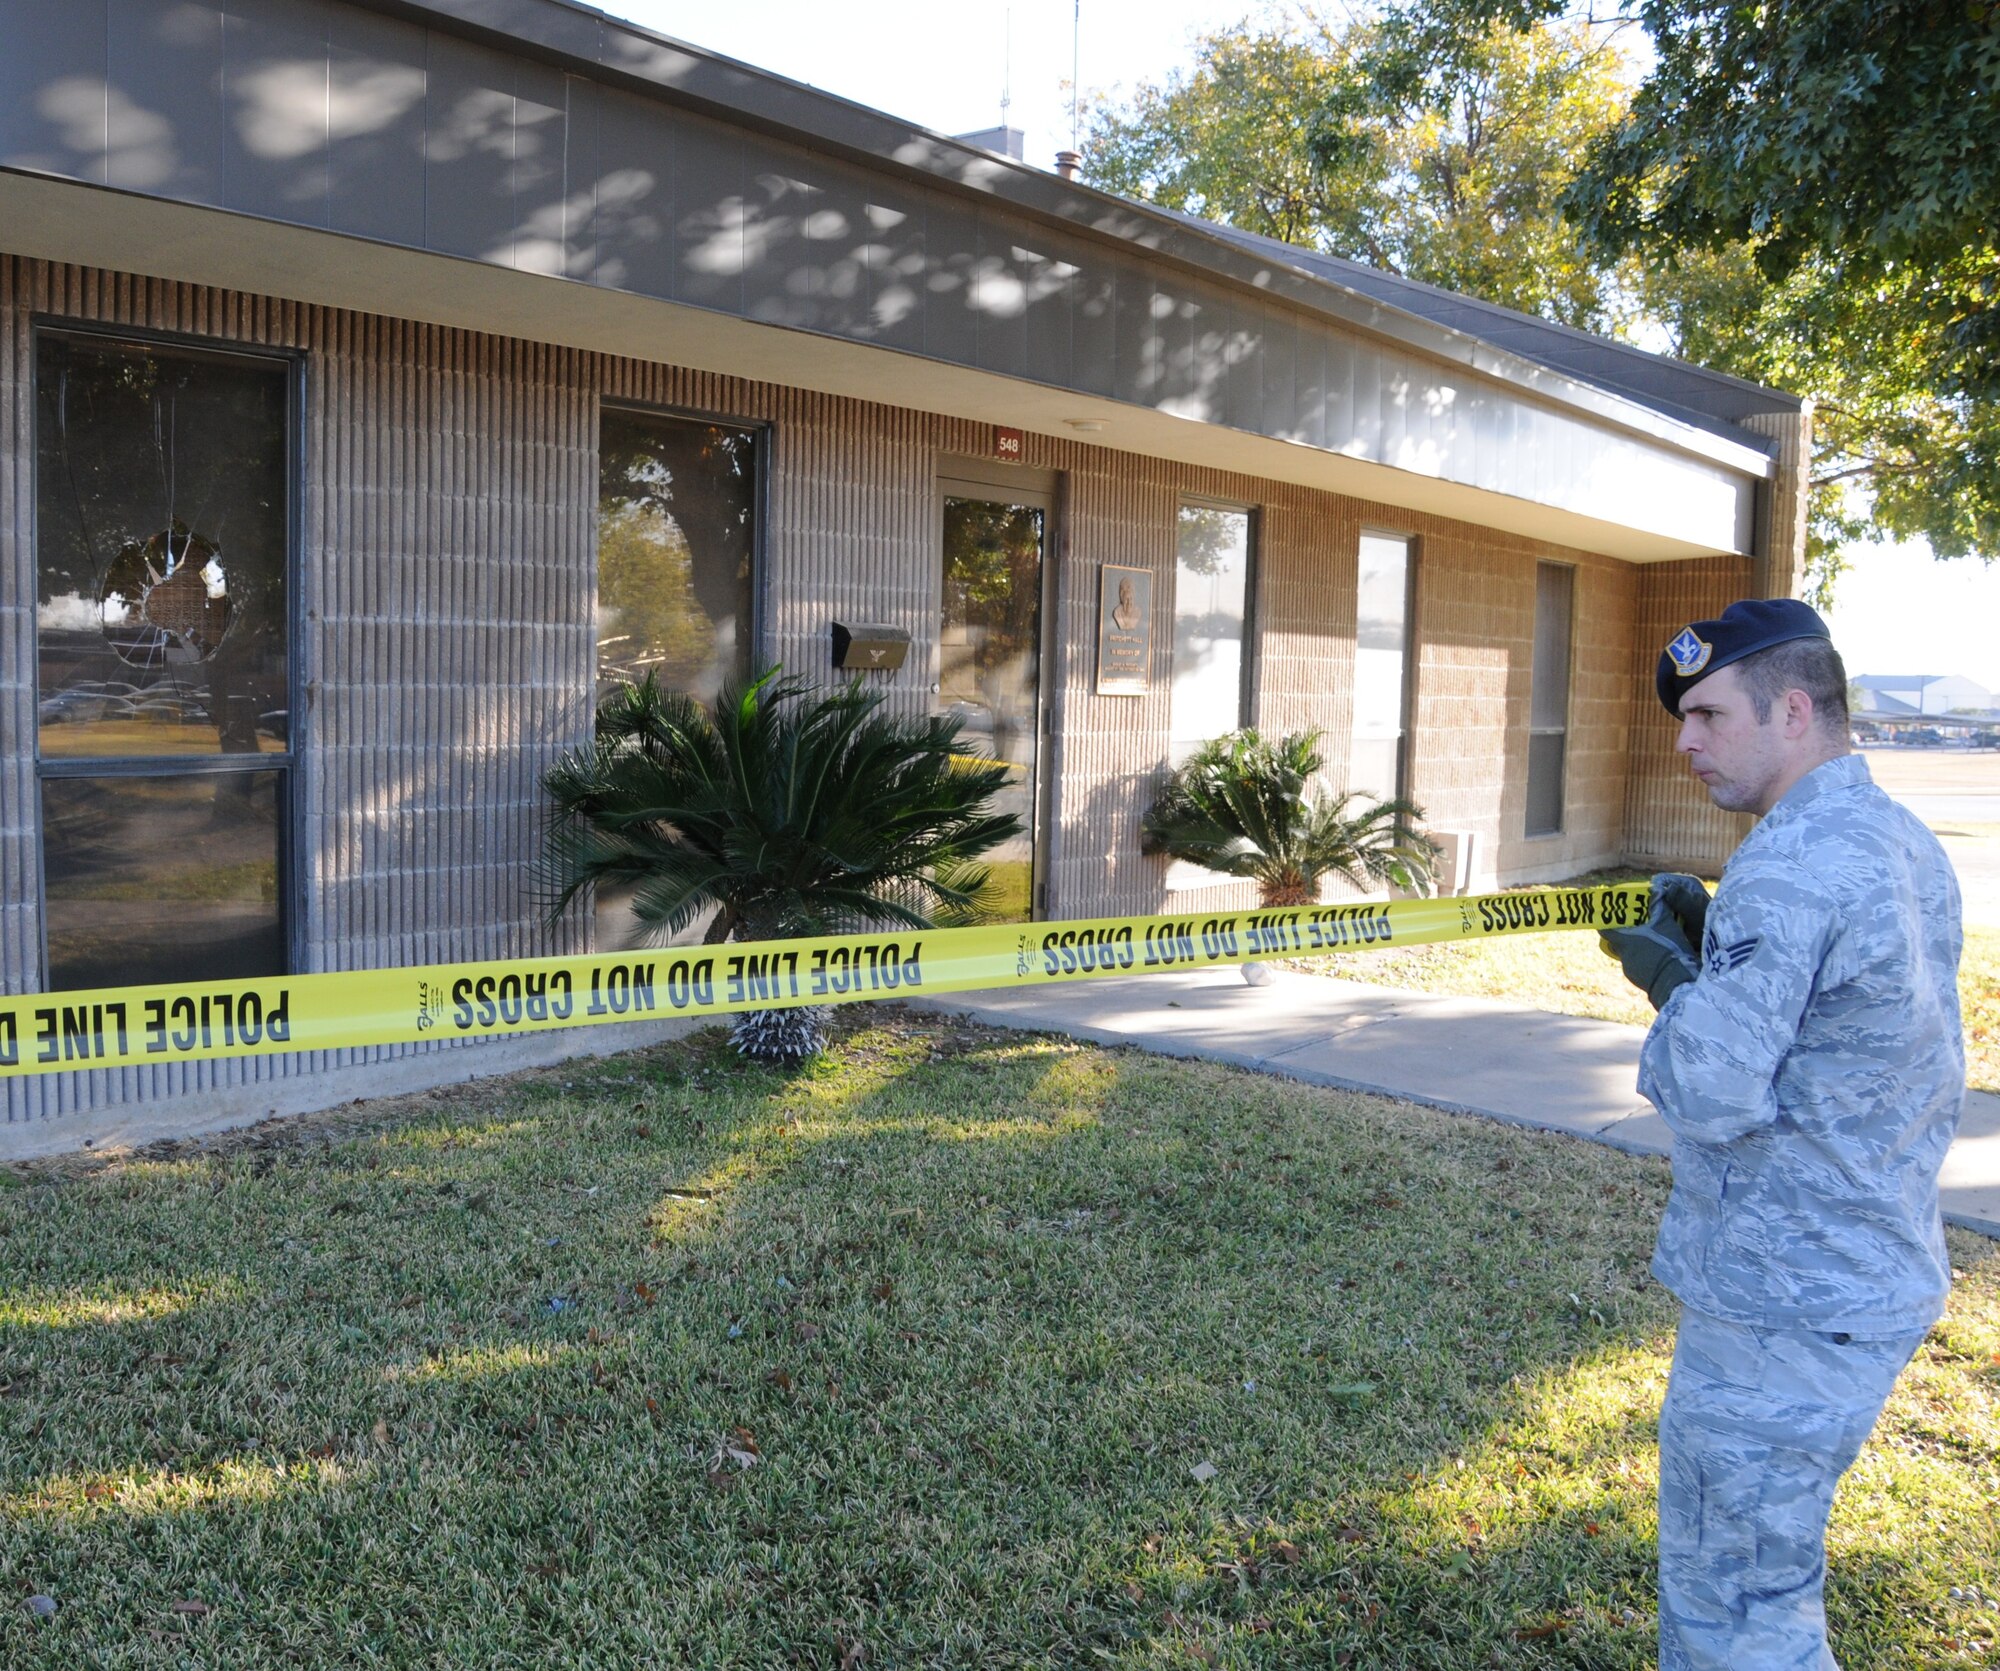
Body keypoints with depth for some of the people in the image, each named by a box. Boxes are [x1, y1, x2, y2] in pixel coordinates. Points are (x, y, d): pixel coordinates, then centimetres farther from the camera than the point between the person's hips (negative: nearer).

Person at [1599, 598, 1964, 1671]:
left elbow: (1713, 1093, -26)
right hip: (1882, 1274, 10)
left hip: (1787, 1304, -10)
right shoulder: (1909, 846, 7)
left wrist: (1670, 979, -9)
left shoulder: (1787, 868, -23)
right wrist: (1716, 949, 7)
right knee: (1711, 1549, 24)